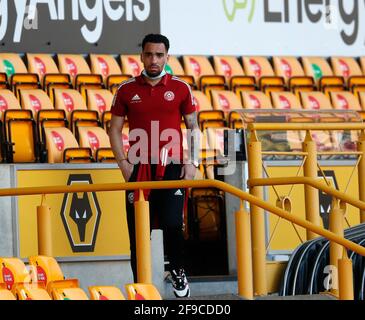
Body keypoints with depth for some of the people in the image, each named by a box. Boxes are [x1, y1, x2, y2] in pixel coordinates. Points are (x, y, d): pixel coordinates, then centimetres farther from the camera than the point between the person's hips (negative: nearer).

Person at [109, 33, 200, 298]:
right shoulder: (127, 90, 6)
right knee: (138, 231, 1)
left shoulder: (181, 88, 5)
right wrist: (123, 163, -1)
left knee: (173, 224, -11)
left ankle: (178, 271, 13)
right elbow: (115, 130, 10)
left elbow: (194, 128, 10)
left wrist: (192, 162, 0)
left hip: (172, 168, -1)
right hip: (139, 169, 1)